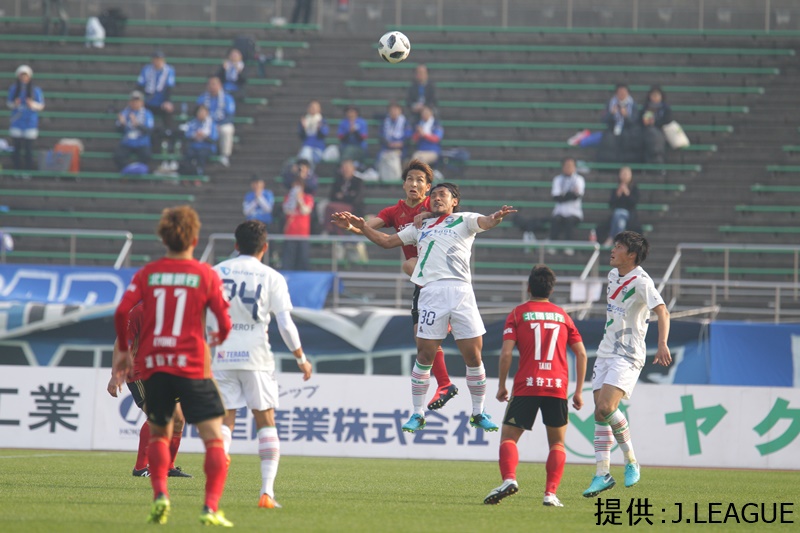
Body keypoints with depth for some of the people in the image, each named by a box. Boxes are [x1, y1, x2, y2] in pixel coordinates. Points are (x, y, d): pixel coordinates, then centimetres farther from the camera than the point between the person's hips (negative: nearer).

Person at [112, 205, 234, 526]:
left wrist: (123, 351, 9)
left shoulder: (148, 273, 5)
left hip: (153, 366, 3)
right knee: (214, 437, 1)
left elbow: (122, 311, -5)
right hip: (192, 365, -3)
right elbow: (224, 322, -1)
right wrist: (219, 338, 22)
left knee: (158, 434, 21)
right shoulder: (205, 274, 0)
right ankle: (211, 507, -13)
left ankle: (160, 494, -1)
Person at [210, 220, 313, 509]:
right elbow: (285, 324, -4)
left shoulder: (217, 272, 4)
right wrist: (301, 358, 7)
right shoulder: (271, 278, 0)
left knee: (224, 421, 4)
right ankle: (267, 490, -2)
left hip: (222, 357, 1)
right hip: (256, 356, -1)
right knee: (266, 421, 8)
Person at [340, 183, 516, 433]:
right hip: (431, 293, 2)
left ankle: (478, 414, 11)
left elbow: (485, 222, -6)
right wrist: (362, 227, 15)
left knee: (473, 356, -2)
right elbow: (387, 241, 29)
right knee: (424, 356, -1)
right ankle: (417, 414, 9)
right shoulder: (420, 227, 24)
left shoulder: (464, 220, 14)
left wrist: (497, 217, -30)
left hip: (461, 292, -2)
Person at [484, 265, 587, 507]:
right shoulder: (562, 316, 14)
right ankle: (550, 493, -2)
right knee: (557, 443, 14)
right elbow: (581, 354, 11)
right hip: (557, 387, 2)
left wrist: (501, 385, 6)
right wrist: (578, 391, 16)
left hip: (526, 387, -2)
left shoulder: (518, 313, 5)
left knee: (508, 437, 4)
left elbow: (506, 353, -4)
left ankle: (509, 479, -22)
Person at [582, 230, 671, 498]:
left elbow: (662, 311, -27)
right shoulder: (613, 274, 11)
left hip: (628, 355, -8)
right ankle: (603, 474, 5)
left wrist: (662, 344, -40)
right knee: (600, 413, 2)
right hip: (606, 352, 8)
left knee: (606, 407, -22)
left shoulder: (641, 282, -15)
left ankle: (631, 461, -6)